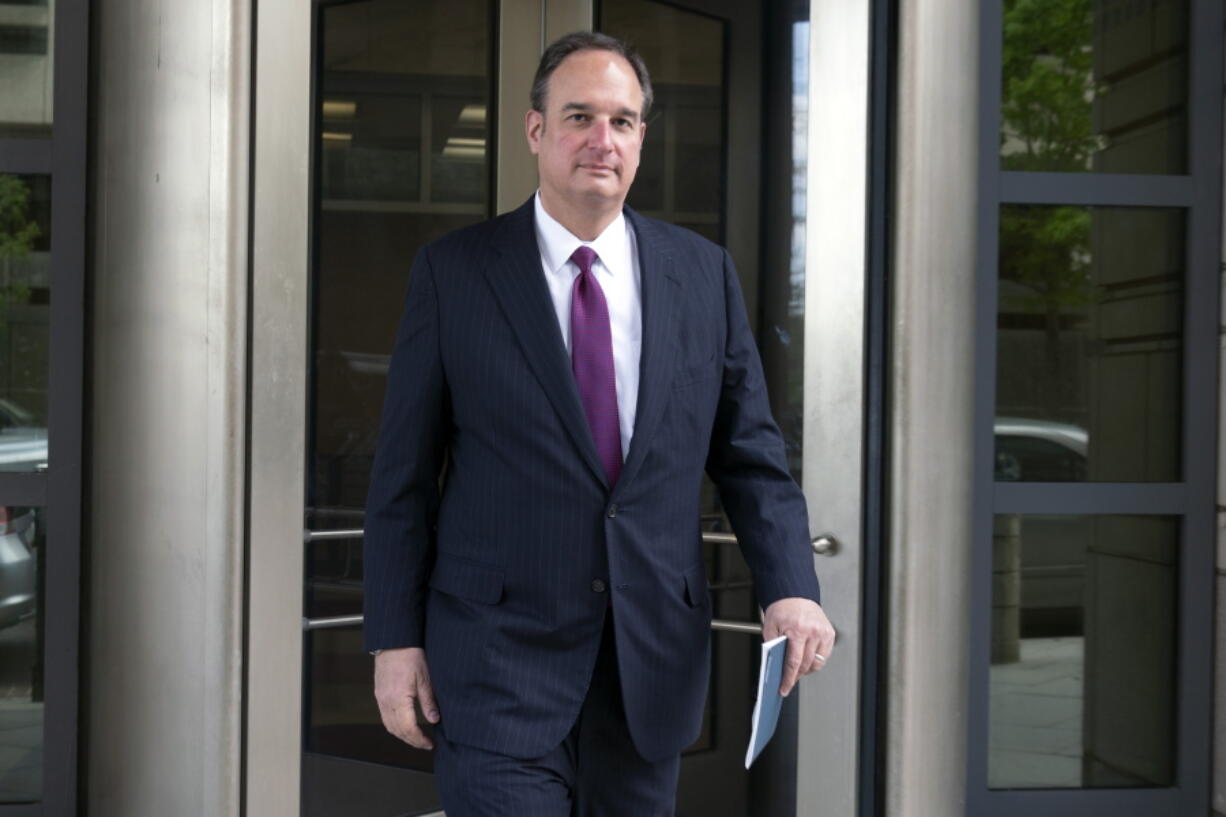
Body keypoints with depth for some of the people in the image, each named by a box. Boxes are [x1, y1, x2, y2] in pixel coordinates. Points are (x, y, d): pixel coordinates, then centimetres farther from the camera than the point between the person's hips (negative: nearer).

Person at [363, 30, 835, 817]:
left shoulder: (704, 273, 5)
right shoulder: (454, 272, -3)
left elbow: (750, 453, 6)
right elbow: (403, 476, -1)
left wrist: (790, 588, -8)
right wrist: (396, 639, -4)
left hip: (654, 661, 3)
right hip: (500, 657, -3)